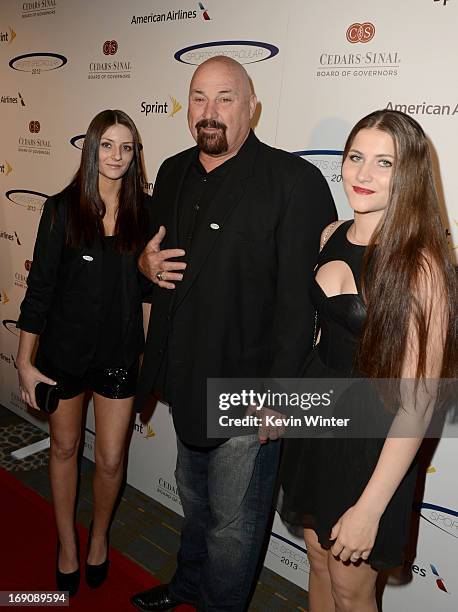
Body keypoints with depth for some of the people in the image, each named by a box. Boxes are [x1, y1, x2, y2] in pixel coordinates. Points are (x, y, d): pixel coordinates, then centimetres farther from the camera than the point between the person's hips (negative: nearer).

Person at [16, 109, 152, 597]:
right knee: (64, 448, 18)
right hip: (64, 350, 0)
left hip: (119, 353, 1)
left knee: (111, 460, 9)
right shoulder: (62, 208, -8)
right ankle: (67, 543, 42)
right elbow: (40, 287, -6)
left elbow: (147, 283, 5)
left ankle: (99, 535, 41)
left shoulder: (145, 211, -3)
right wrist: (25, 361, -5)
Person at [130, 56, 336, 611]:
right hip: (187, 377, 7)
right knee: (193, 498, 28)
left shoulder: (294, 181, -17)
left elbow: (303, 299, -20)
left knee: (232, 521, 13)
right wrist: (147, 263, -3)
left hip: (247, 386, -6)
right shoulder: (173, 173, 6)